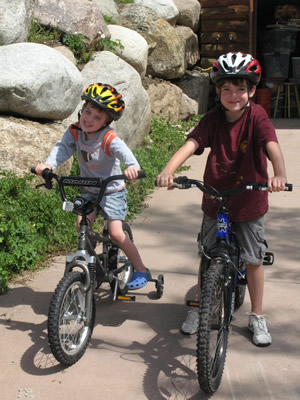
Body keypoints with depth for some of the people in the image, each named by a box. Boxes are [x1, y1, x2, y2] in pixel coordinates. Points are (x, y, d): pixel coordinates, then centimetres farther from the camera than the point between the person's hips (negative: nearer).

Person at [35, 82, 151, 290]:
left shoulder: (109, 139, -24)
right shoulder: (74, 132, -9)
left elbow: (123, 151, -41)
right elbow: (62, 148, -21)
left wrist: (132, 166, -63)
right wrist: (48, 165, -41)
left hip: (112, 191, -5)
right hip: (89, 191, 5)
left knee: (116, 233, -13)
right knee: (82, 225, -15)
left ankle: (141, 271, 5)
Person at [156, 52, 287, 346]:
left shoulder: (257, 116, -14)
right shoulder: (213, 118, -9)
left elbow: (272, 146, -30)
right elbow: (191, 144, -23)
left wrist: (279, 173, -51)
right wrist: (168, 170, -41)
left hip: (250, 201, -2)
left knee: (253, 260, 7)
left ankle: (257, 317, 26)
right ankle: (199, 308, 32)